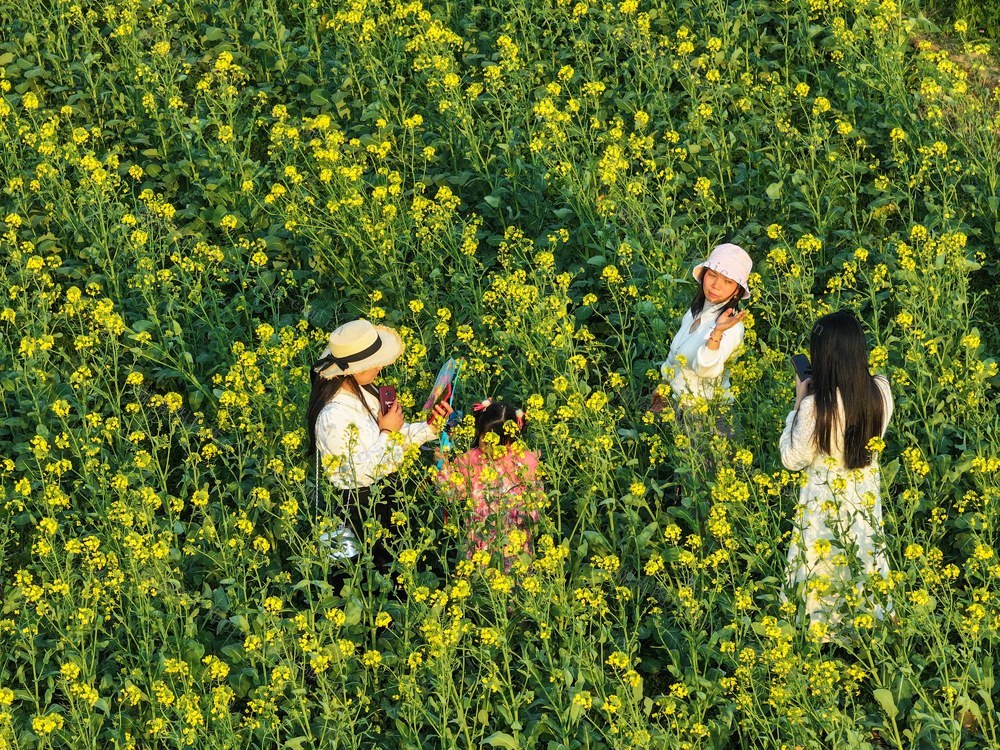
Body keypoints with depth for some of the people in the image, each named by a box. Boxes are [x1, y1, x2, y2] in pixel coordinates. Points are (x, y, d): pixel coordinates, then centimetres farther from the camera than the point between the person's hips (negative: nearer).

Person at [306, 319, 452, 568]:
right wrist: (387, 432, -23)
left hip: (388, 489, 8)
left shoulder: (366, 391, -4)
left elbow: (395, 439, 6)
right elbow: (359, 473, -27)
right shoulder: (333, 417, -31)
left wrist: (429, 426, -8)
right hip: (361, 506, -8)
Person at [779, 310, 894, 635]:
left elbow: (792, 459, -16)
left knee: (823, 570, 15)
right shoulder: (881, 391, -14)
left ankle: (821, 634, 30)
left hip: (826, 503, -5)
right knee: (866, 562, 24)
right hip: (866, 496, 5)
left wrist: (799, 403, -11)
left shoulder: (816, 406, -31)